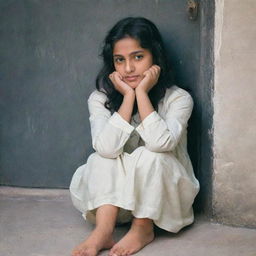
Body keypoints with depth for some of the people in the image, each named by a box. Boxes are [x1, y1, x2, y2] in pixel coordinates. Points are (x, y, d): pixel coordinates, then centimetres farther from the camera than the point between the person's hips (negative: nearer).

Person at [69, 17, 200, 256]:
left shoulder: (178, 98, -13)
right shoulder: (100, 99, -9)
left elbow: (160, 142, -33)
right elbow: (106, 147, -27)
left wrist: (142, 93, -26)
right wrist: (128, 97, -24)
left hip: (162, 195, -1)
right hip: (117, 196, 2)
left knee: (149, 156, -29)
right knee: (103, 158, -25)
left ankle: (143, 229, -13)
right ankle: (103, 232, -30)